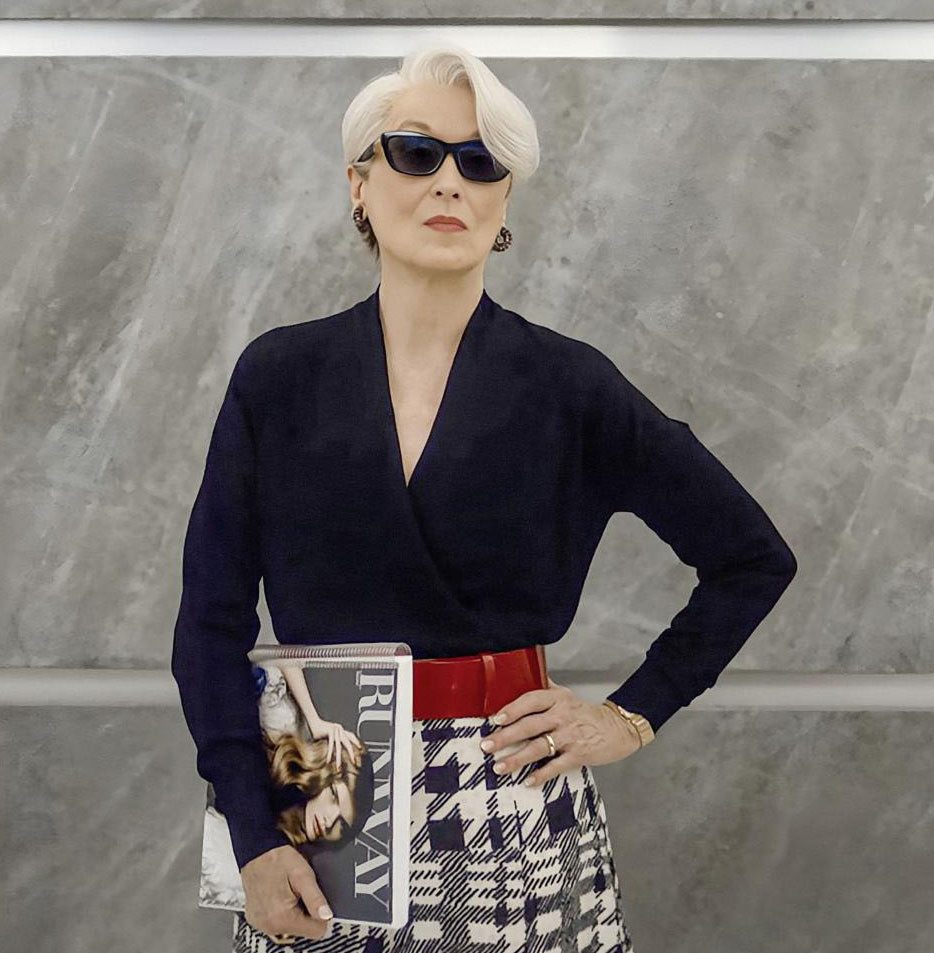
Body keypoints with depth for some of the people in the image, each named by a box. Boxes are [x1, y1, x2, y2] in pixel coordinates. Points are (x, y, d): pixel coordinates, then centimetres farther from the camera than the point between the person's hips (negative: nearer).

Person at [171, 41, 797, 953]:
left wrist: (635, 713, 0)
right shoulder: (278, 375, -2)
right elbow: (212, 616, -1)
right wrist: (252, 837, -7)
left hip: (516, 818, 0)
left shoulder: (569, 384, -5)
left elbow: (754, 558, 4)